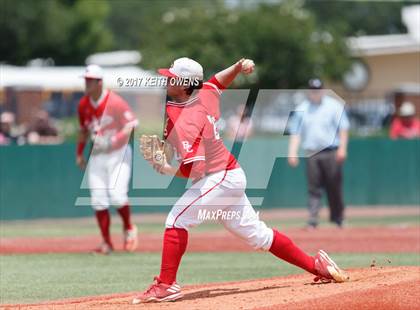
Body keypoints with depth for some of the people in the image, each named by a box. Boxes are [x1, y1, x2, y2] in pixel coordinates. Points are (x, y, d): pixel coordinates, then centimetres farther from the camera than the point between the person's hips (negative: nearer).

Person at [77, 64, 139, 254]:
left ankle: (128, 228, 11)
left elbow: (130, 125, -17)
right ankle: (106, 242, 8)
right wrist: (79, 153, 17)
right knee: (98, 201, -1)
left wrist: (112, 141, -28)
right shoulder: (83, 105, 4)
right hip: (96, 156, 5)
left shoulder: (115, 102, -15)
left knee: (117, 195, -17)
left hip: (118, 154, -5)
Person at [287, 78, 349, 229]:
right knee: (313, 188, -3)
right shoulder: (301, 109, 11)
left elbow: (343, 128, -1)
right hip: (311, 153, 2)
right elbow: (295, 132, 9)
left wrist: (342, 148, -12)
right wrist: (292, 153, -2)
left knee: (334, 186, 1)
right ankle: (312, 220, -6)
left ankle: (337, 218, 16)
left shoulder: (334, 106, 4)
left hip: (331, 153, -2)